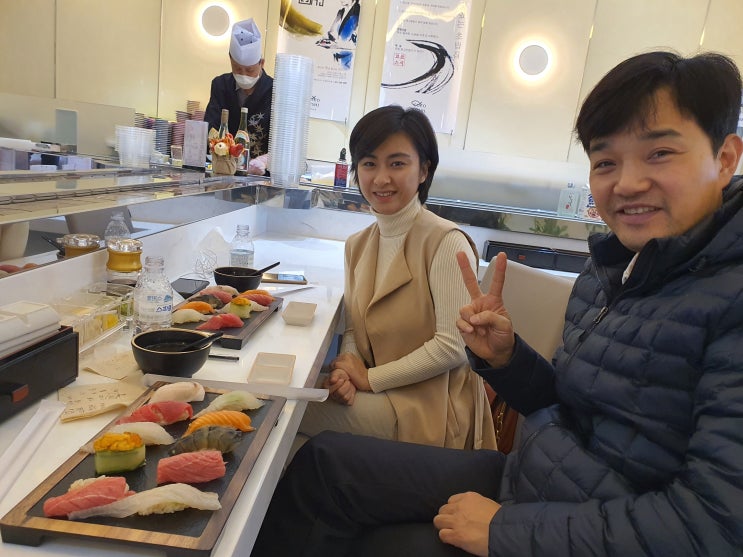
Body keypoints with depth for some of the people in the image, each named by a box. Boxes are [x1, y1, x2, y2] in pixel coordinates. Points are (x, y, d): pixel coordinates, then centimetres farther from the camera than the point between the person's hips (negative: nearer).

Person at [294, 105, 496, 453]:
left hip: (430, 409, -6)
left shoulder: (445, 241, -16)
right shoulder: (357, 245, 7)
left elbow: (454, 345, -19)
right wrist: (349, 365, -13)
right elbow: (353, 329, 10)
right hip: (380, 396, 6)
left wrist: (370, 378, -14)